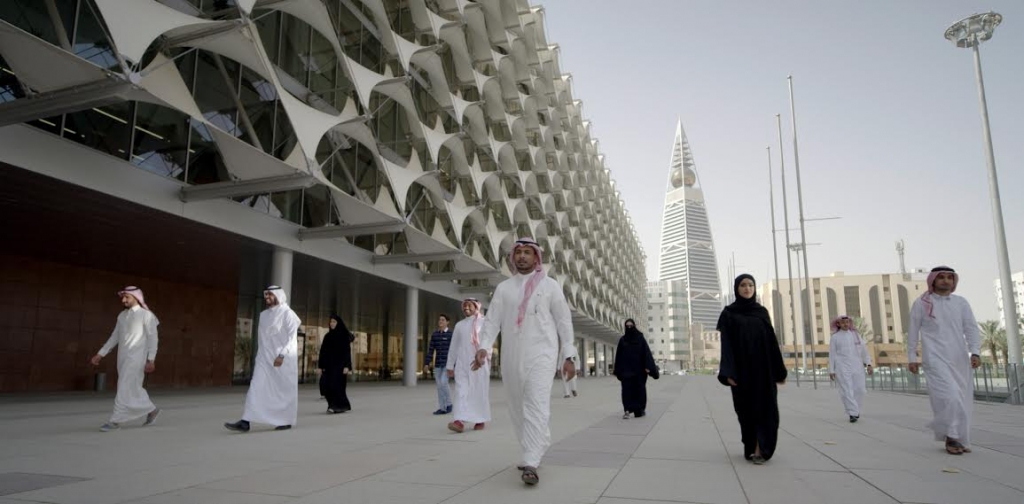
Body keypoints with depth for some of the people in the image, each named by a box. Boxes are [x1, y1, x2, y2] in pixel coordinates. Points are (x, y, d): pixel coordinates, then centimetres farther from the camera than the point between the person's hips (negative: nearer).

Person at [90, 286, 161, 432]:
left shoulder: (146, 315, -7)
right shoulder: (122, 316, 12)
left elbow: (153, 338, -9)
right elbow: (114, 337, 18)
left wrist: (151, 359, -15)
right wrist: (100, 354, 13)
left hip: (136, 357, -7)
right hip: (123, 356, 7)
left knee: (125, 388, -9)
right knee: (133, 388, 10)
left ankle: (116, 420, -4)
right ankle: (151, 409, 25)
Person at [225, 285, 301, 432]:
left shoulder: (287, 313, -6)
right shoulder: (263, 315, 13)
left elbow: (292, 337, -13)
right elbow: (263, 338, 18)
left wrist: (282, 355, -22)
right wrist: (259, 354, 15)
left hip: (283, 358, -6)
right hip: (265, 357, 6)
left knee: (284, 390, 2)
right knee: (256, 388, -6)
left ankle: (286, 421, 14)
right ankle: (245, 422, -11)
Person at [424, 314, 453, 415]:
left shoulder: (451, 334, -7)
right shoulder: (434, 334, 8)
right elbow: (430, 350, 9)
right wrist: (426, 364, 2)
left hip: (448, 363, -5)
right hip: (438, 364, 5)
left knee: (443, 382, -16)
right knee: (439, 386, 3)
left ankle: (449, 403, 3)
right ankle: (442, 408, 9)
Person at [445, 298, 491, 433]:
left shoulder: (484, 322, 4)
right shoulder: (459, 325, 17)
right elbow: (454, 346, 17)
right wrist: (450, 365, 13)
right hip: (462, 363, 3)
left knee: (480, 391, 2)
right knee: (461, 391, -10)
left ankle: (480, 420, 15)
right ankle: (460, 421, -20)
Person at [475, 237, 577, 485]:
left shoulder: (549, 285, 5)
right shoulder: (503, 288, 11)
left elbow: (564, 321, 3)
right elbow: (492, 320, 3)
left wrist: (569, 356, -3)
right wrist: (483, 346, -14)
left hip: (541, 353, -4)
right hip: (511, 356, 4)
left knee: (536, 406, -16)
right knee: (518, 408, 11)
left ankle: (530, 464, -19)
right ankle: (534, 451, 29)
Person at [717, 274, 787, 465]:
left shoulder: (762, 312, 10)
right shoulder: (729, 313, 1)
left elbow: (772, 340, 10)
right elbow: (726, 343, -6)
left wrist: (779, 369, 6)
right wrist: (728, 372, -16)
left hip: (763, 367, 2)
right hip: (742, 367, -2)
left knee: (766, 407, -6)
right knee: (747, 409, 3)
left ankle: (758, 449, -6)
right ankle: (751, 447, 17)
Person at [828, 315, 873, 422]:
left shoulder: (856, 334, 11)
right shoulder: (835, 337, 3)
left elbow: (864, 350, 9)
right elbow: (832, 354, 3)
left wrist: (868, 364, -3)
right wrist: (831, 371, -2)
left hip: (857, 366, 3)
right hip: (842, 367, -3)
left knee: (860, 389, 0)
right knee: (846, 391, -10)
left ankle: (855, 410, 22)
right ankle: (853, 413, -8)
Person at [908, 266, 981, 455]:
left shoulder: (961, 303, 9)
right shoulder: (922, 303, 2)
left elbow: (971, 328, 2)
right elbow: (913, 331, 3)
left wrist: (975, 352, -12)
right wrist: (912, 357, 1)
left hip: (959, 358, 4)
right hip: (935, 358, -4)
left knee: (963, 400, 6)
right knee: (950, 396, -16)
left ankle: (960, 439, 19)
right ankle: (951, 436, -4)